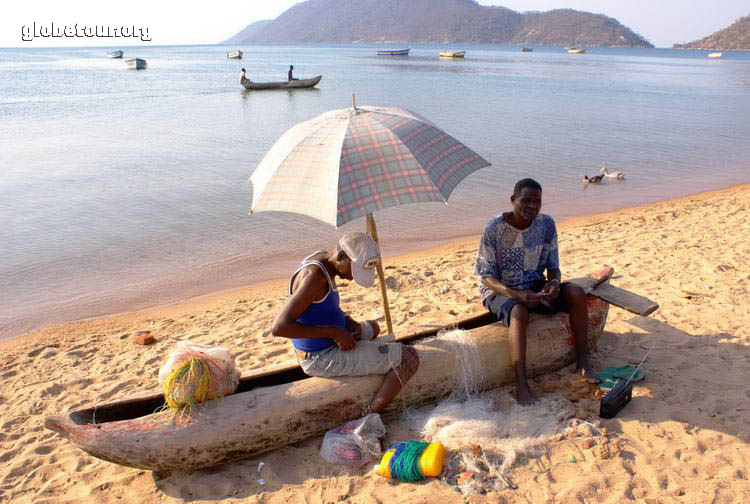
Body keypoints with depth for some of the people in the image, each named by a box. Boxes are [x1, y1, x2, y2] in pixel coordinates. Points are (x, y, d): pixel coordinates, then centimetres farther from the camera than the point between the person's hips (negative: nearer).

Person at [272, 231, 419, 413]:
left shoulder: (323, 259, 2)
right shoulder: (314, 276, -27)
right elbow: (279, 327, -32)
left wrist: (347, 320, 1)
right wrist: (335, 331, -26)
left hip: (328, 343, 10)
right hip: (321, 359, -10)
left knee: (373, 328, 35)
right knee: (409, 358, -10)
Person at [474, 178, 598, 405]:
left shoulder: (546, 224, -3)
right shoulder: (495, 228, -16)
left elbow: (553, 265, 4)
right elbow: (486, 276, -15)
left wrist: (554, 282, -21)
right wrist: (516, 294, -31)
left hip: (535, 286, 5)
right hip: (500, 291, -5)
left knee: (576, 293, -18)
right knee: (519, 313, -37)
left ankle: (582, 360, -5)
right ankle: (521, 386, -33)